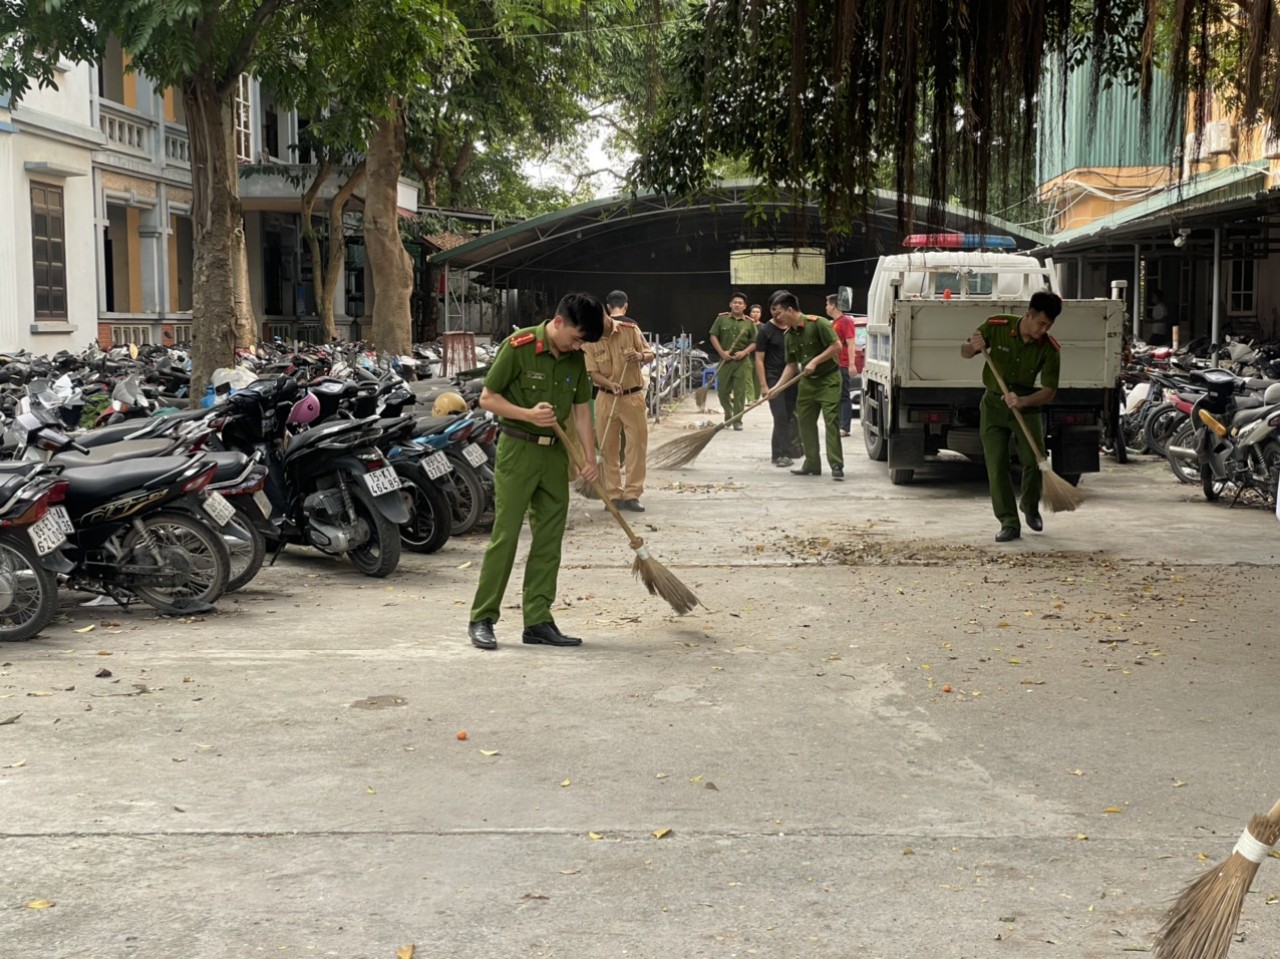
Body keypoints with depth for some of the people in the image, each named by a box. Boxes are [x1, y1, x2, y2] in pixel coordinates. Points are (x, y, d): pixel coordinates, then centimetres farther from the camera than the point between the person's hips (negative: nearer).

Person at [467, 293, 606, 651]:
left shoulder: (575, 358, 6)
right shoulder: (519, 346, -12)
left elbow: (581, 411, 11)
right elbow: (487, 398, -8)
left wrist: (589, 459, 2)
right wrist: (528, 415, -20)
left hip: (555, 452, 6)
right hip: (517, 448, -6)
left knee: (549, 538, 6)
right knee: (505, 534, -5)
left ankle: (538, 621, 12)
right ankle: (482, 618, 3)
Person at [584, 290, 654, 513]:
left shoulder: (630, 328, -7)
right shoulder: (589, 341, -5)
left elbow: (650, 354, -3)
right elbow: (593, 373, -7)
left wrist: (640, 356, -27)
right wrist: (610, 385, -27)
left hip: (633, 396, -1)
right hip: (606, 399, 1)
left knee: (637, 445, 0)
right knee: (608, 448, 4)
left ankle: (632, 494, 6)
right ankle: (614, 495, 13)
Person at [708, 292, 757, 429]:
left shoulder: (749, 323, 4)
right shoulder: (722, 319, 4)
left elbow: (755, 342, 4)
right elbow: (713, 336, 4)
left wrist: (744, 352, -12)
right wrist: (722, 352, -7)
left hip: (742, 361, -1)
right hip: (725, 360, 1)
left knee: (740, 392, -2)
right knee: (722, 390, 6)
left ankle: (737, 420, 4)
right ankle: (728, 414, 31)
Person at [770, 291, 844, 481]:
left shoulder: (817, 323, -15)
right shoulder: (789, 335, 5)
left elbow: (836, 345, -18)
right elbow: (791, 365, 9)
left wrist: (815, 361, -20)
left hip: (828, 379, -7)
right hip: (806, 382, 7)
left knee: (831, 421, -12)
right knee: (805, 422, 7)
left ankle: (837, 466, -13)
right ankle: (812, 465, 15)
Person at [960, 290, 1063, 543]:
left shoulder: (1049, 349, -16)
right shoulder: (997, 327, -16)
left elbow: (1049, 391, -15)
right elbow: (964, 353, -2)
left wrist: (1022, 401, -33)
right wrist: (974, 346, -26)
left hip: (1027, 406, 0)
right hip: (994, 405, 0)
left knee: (1034, 461, -7)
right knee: (996, 465, -7)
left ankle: (1030, 507, 23)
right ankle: (1009, 523, 0)